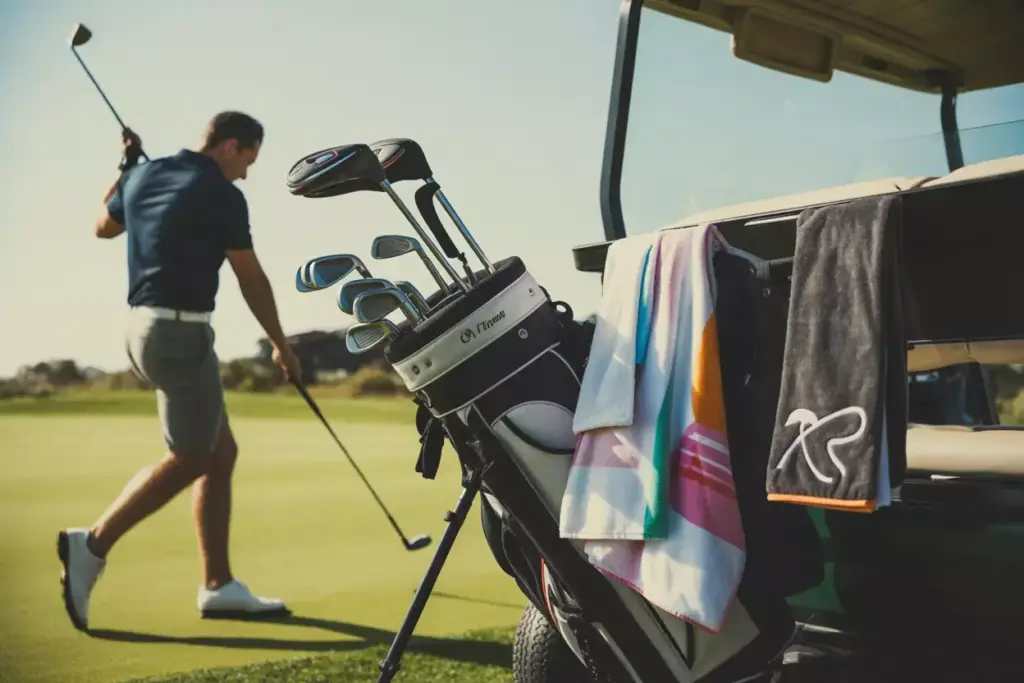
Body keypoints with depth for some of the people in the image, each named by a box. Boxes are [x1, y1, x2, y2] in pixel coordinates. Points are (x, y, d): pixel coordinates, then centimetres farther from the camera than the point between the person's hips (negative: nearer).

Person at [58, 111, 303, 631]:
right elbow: (252, 280, -3)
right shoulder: (222, 194, -9)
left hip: (144, 326, 9)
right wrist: (281, 345, 7)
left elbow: (104, 226, 30)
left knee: (221, 452, 10)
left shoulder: (144, 175, 12)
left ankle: (218, 586, 10)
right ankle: (93, 544, -6)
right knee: (188, 460, -1)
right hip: (180, 331, -9)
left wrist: (125, 167, 37)